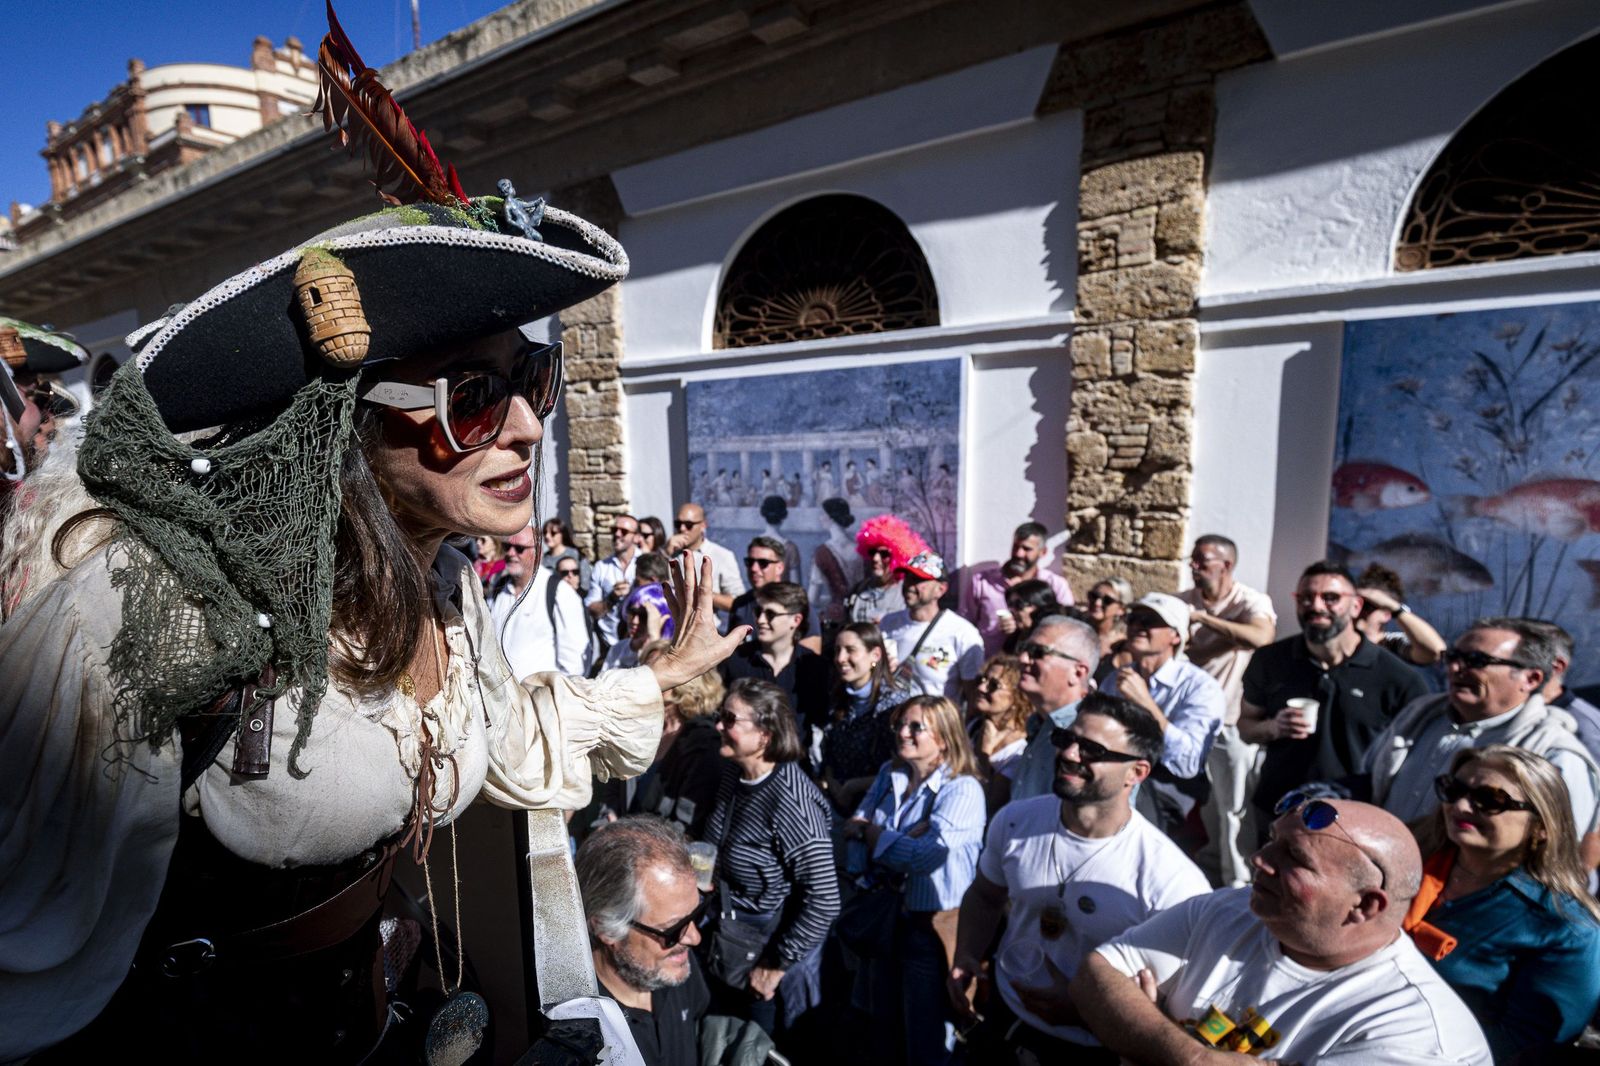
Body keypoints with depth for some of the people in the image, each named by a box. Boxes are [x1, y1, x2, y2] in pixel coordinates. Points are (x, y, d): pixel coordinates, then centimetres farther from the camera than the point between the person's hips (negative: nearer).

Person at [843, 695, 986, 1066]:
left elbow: (928, 855, -27)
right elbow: (854, 829, -2)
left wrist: (870, 832, -15)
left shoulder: (962, 789, -17)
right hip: (882, 913, 6)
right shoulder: (889, 774, 3)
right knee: (882, 1023, 24)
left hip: (930, 923, -6)